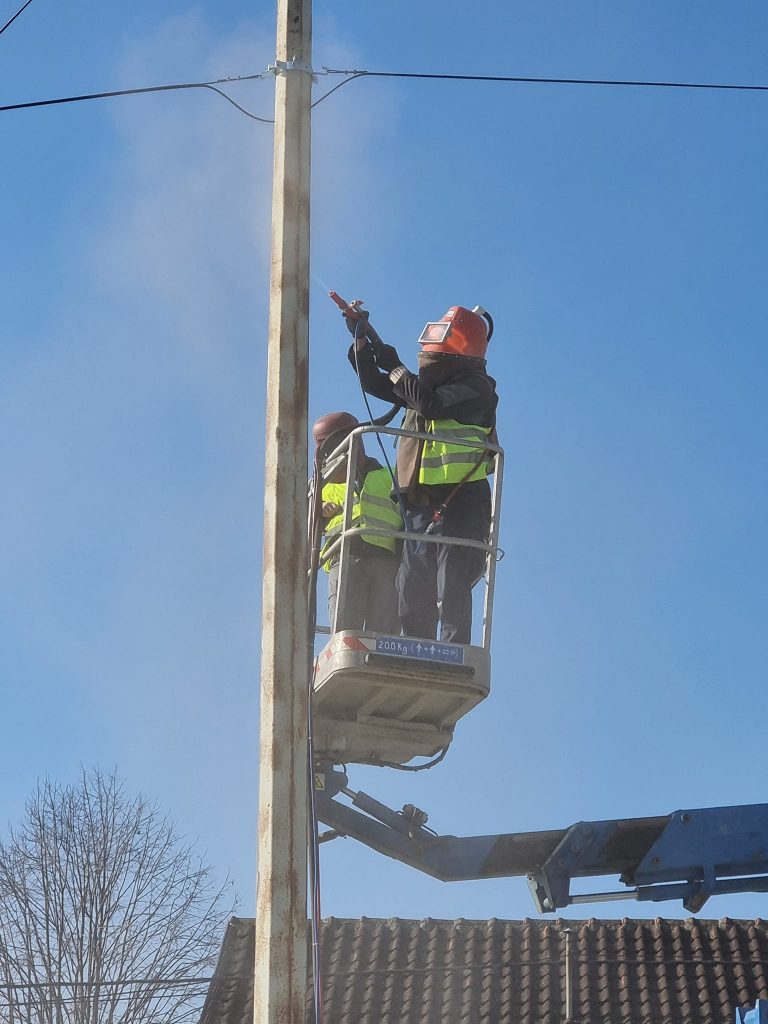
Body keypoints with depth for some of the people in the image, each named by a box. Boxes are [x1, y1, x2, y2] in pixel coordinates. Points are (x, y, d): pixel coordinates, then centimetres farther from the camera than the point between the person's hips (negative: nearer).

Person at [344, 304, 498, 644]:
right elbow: (374, 384, 28)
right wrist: (361, 338, 17)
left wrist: (395, 368, -5)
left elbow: (429, 403, -19)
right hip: (420, 507, 8)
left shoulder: (477, 388, -4)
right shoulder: (428, 383, 19)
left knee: (451, 595, -13)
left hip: (458, 504, -8)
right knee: (412, 597, 6)